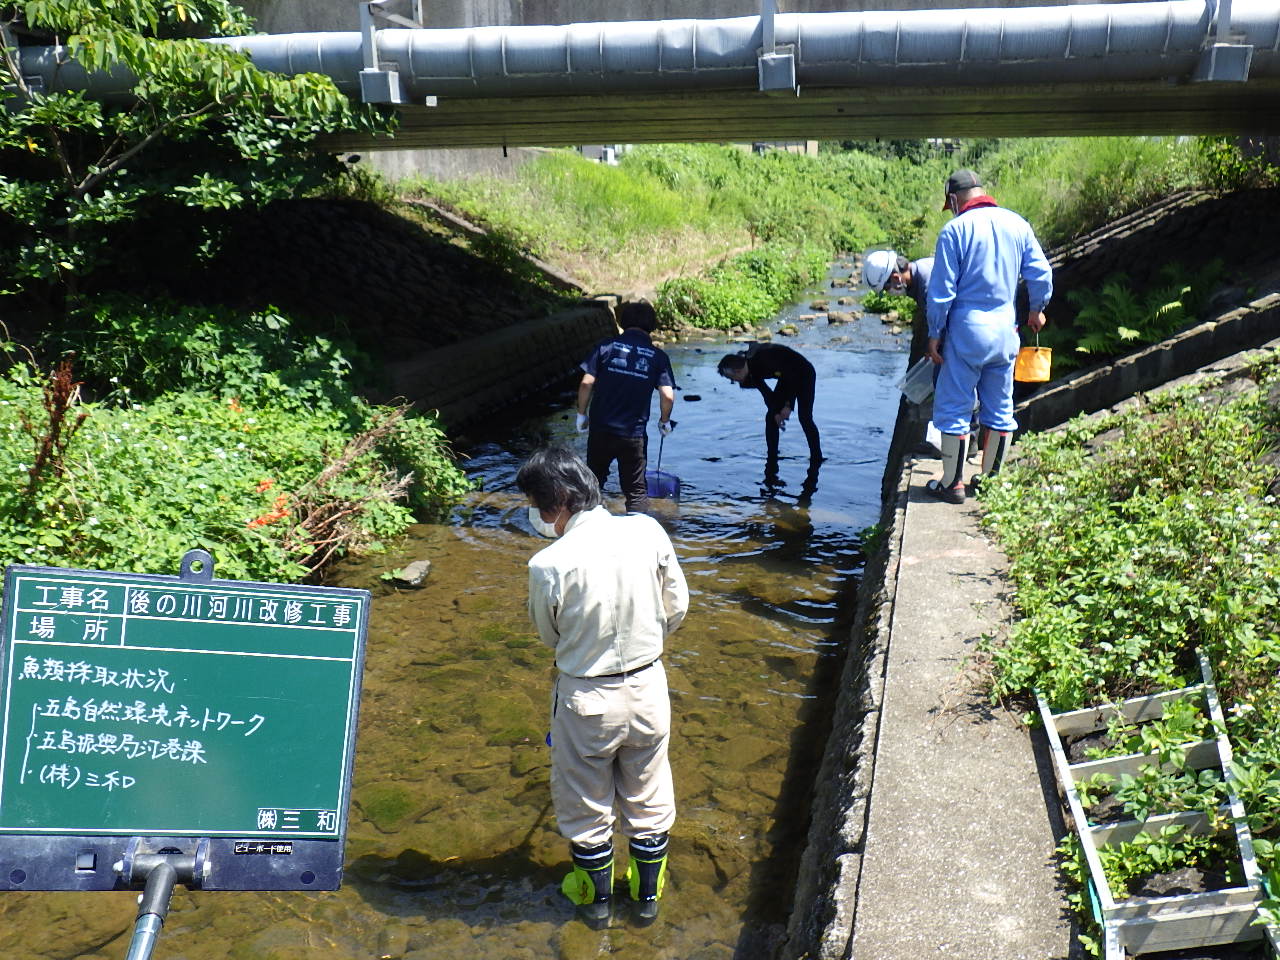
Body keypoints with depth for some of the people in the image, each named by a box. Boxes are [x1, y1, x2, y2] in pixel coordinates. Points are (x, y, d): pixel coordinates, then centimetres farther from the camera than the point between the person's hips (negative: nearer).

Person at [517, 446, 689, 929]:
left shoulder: (548, 565, -24)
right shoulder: (647, 530, -15)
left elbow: (549, 636, -6)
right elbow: (677, 606, -2)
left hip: (586, 698, -3)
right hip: (649, 687, 3)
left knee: (586, 803, 21)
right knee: (648, 796, 24)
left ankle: (596, 899, 42)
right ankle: (647, 894, 43)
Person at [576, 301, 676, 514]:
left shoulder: (606, 346, -1)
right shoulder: (658, 357, 0)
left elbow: (586, 383, -7)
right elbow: (668, 396, -7)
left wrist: (581, 413, 6)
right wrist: (665, 421, 11)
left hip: (601, 428, 1)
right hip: (634, 435, -1)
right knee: (636, 490, 9)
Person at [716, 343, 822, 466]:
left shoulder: (764, 359, -36)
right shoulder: (751, 370, -11)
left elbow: (793, 377, -29)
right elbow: (766, 392, -5)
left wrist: (788, 405, -26)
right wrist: (775, 412, -17)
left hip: (805, 374, -8)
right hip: (787, 378, 8)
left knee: (804, 417, -16)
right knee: (771, 417, -1)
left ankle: (817, 460, -5)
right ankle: (772, 463, 3)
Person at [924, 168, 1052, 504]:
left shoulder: (955, 230, -9)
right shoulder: (1017, 223, 5)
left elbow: (942, 290, -11)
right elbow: (1041, 273, 8)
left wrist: (934, 334, -2)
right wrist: (1036, 310, 25)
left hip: (967, 328, -5)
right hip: (1006, 328, 5)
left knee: (954, 408, 3)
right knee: (1000, 409, 15)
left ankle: (952, 484, 8)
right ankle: (991, 479, 25)